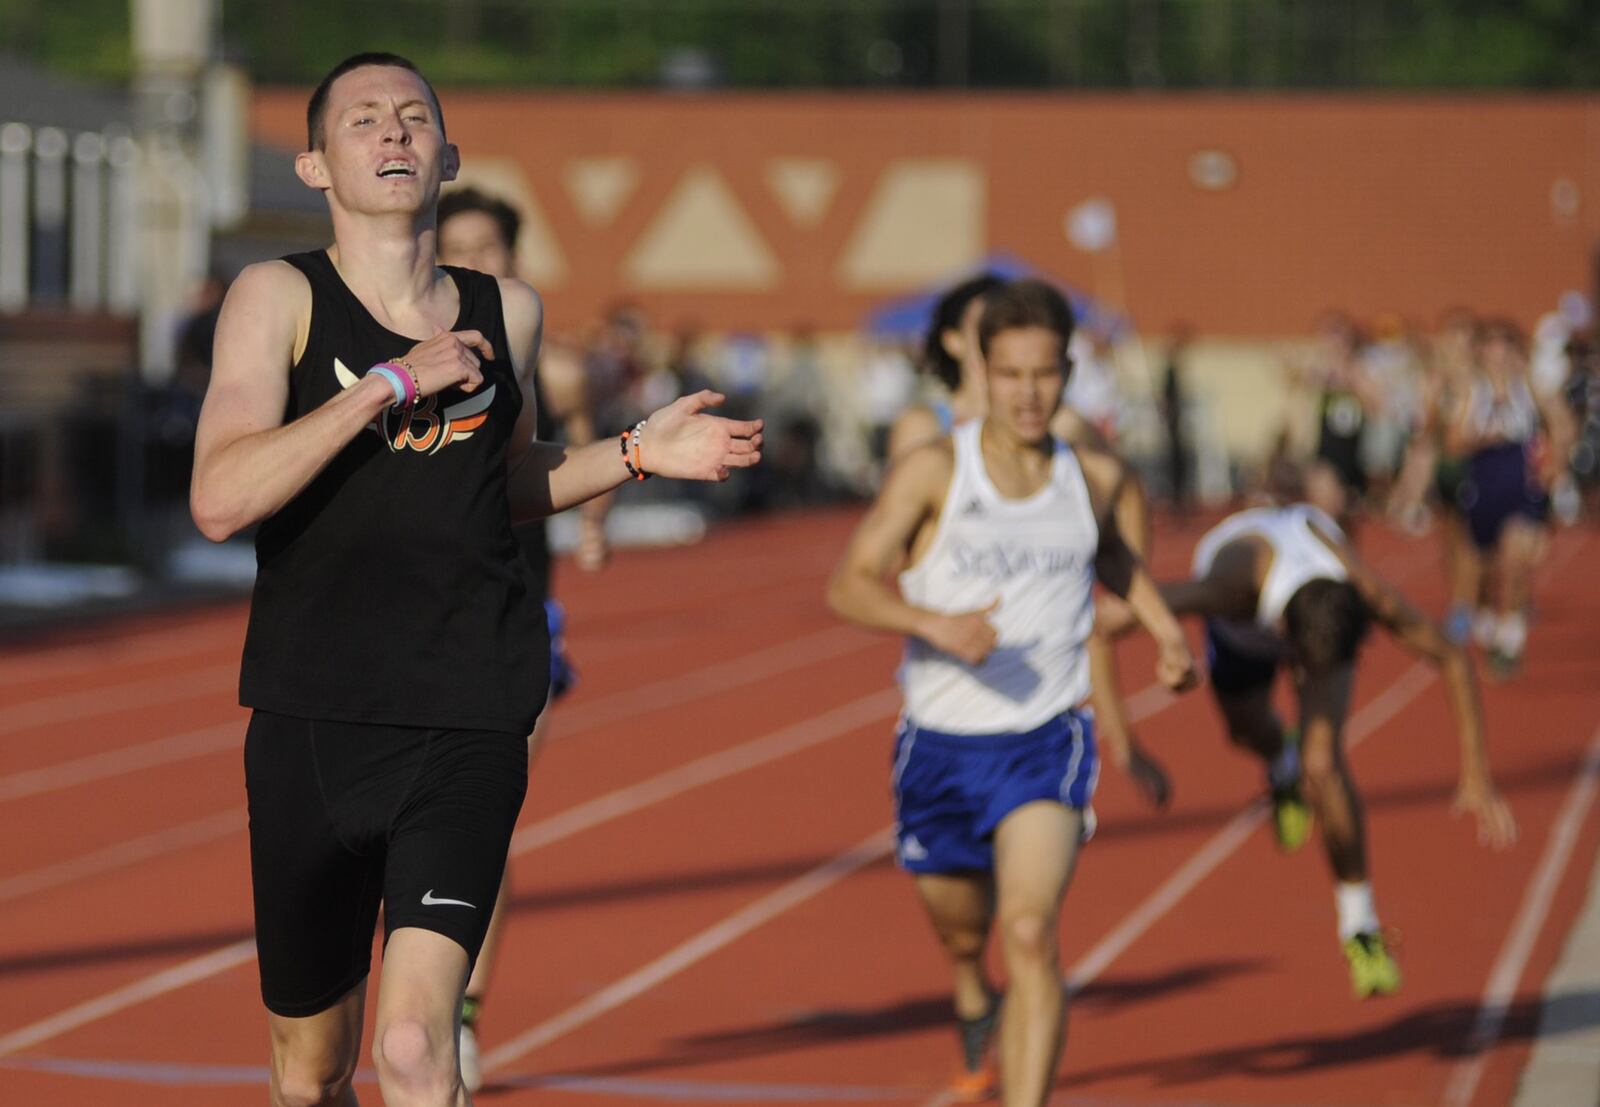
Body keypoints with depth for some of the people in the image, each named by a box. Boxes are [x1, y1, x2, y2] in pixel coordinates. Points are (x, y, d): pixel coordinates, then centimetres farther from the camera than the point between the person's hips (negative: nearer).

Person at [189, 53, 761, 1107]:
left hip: (469, 729, 1)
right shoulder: (279, 298, -2)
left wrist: (639, 453, 12)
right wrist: (392, 382, -17)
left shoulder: (509, 312, 9)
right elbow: (220, 499, -17)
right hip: (310, 719, -1)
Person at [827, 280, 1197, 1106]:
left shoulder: (1094, 477, 2)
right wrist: (935, 624, -30)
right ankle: (975, 1008, 57)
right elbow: (848, 586, -13)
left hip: (1047, 740, 0)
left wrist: (1166, 631, 13)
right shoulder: (933, 471, -9)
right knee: (960, 927, 20)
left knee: (1030, 933, -21)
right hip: (941, 743, 0)